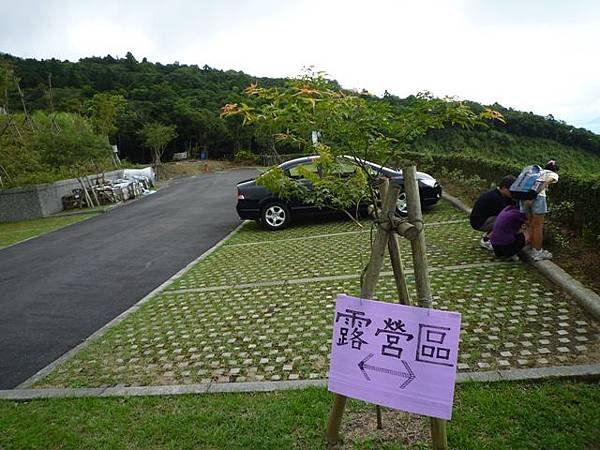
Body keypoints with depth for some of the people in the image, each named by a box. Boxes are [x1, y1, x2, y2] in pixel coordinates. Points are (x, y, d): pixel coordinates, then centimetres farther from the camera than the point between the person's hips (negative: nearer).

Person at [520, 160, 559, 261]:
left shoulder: (538, 171, 34)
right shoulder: (553, 175, 16)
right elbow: (545, 184, -4)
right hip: (537, 196, -6)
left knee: (532, 224, 17)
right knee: (538, 225, 4)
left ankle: (534, 250, 26)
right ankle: (538, 252, 10)